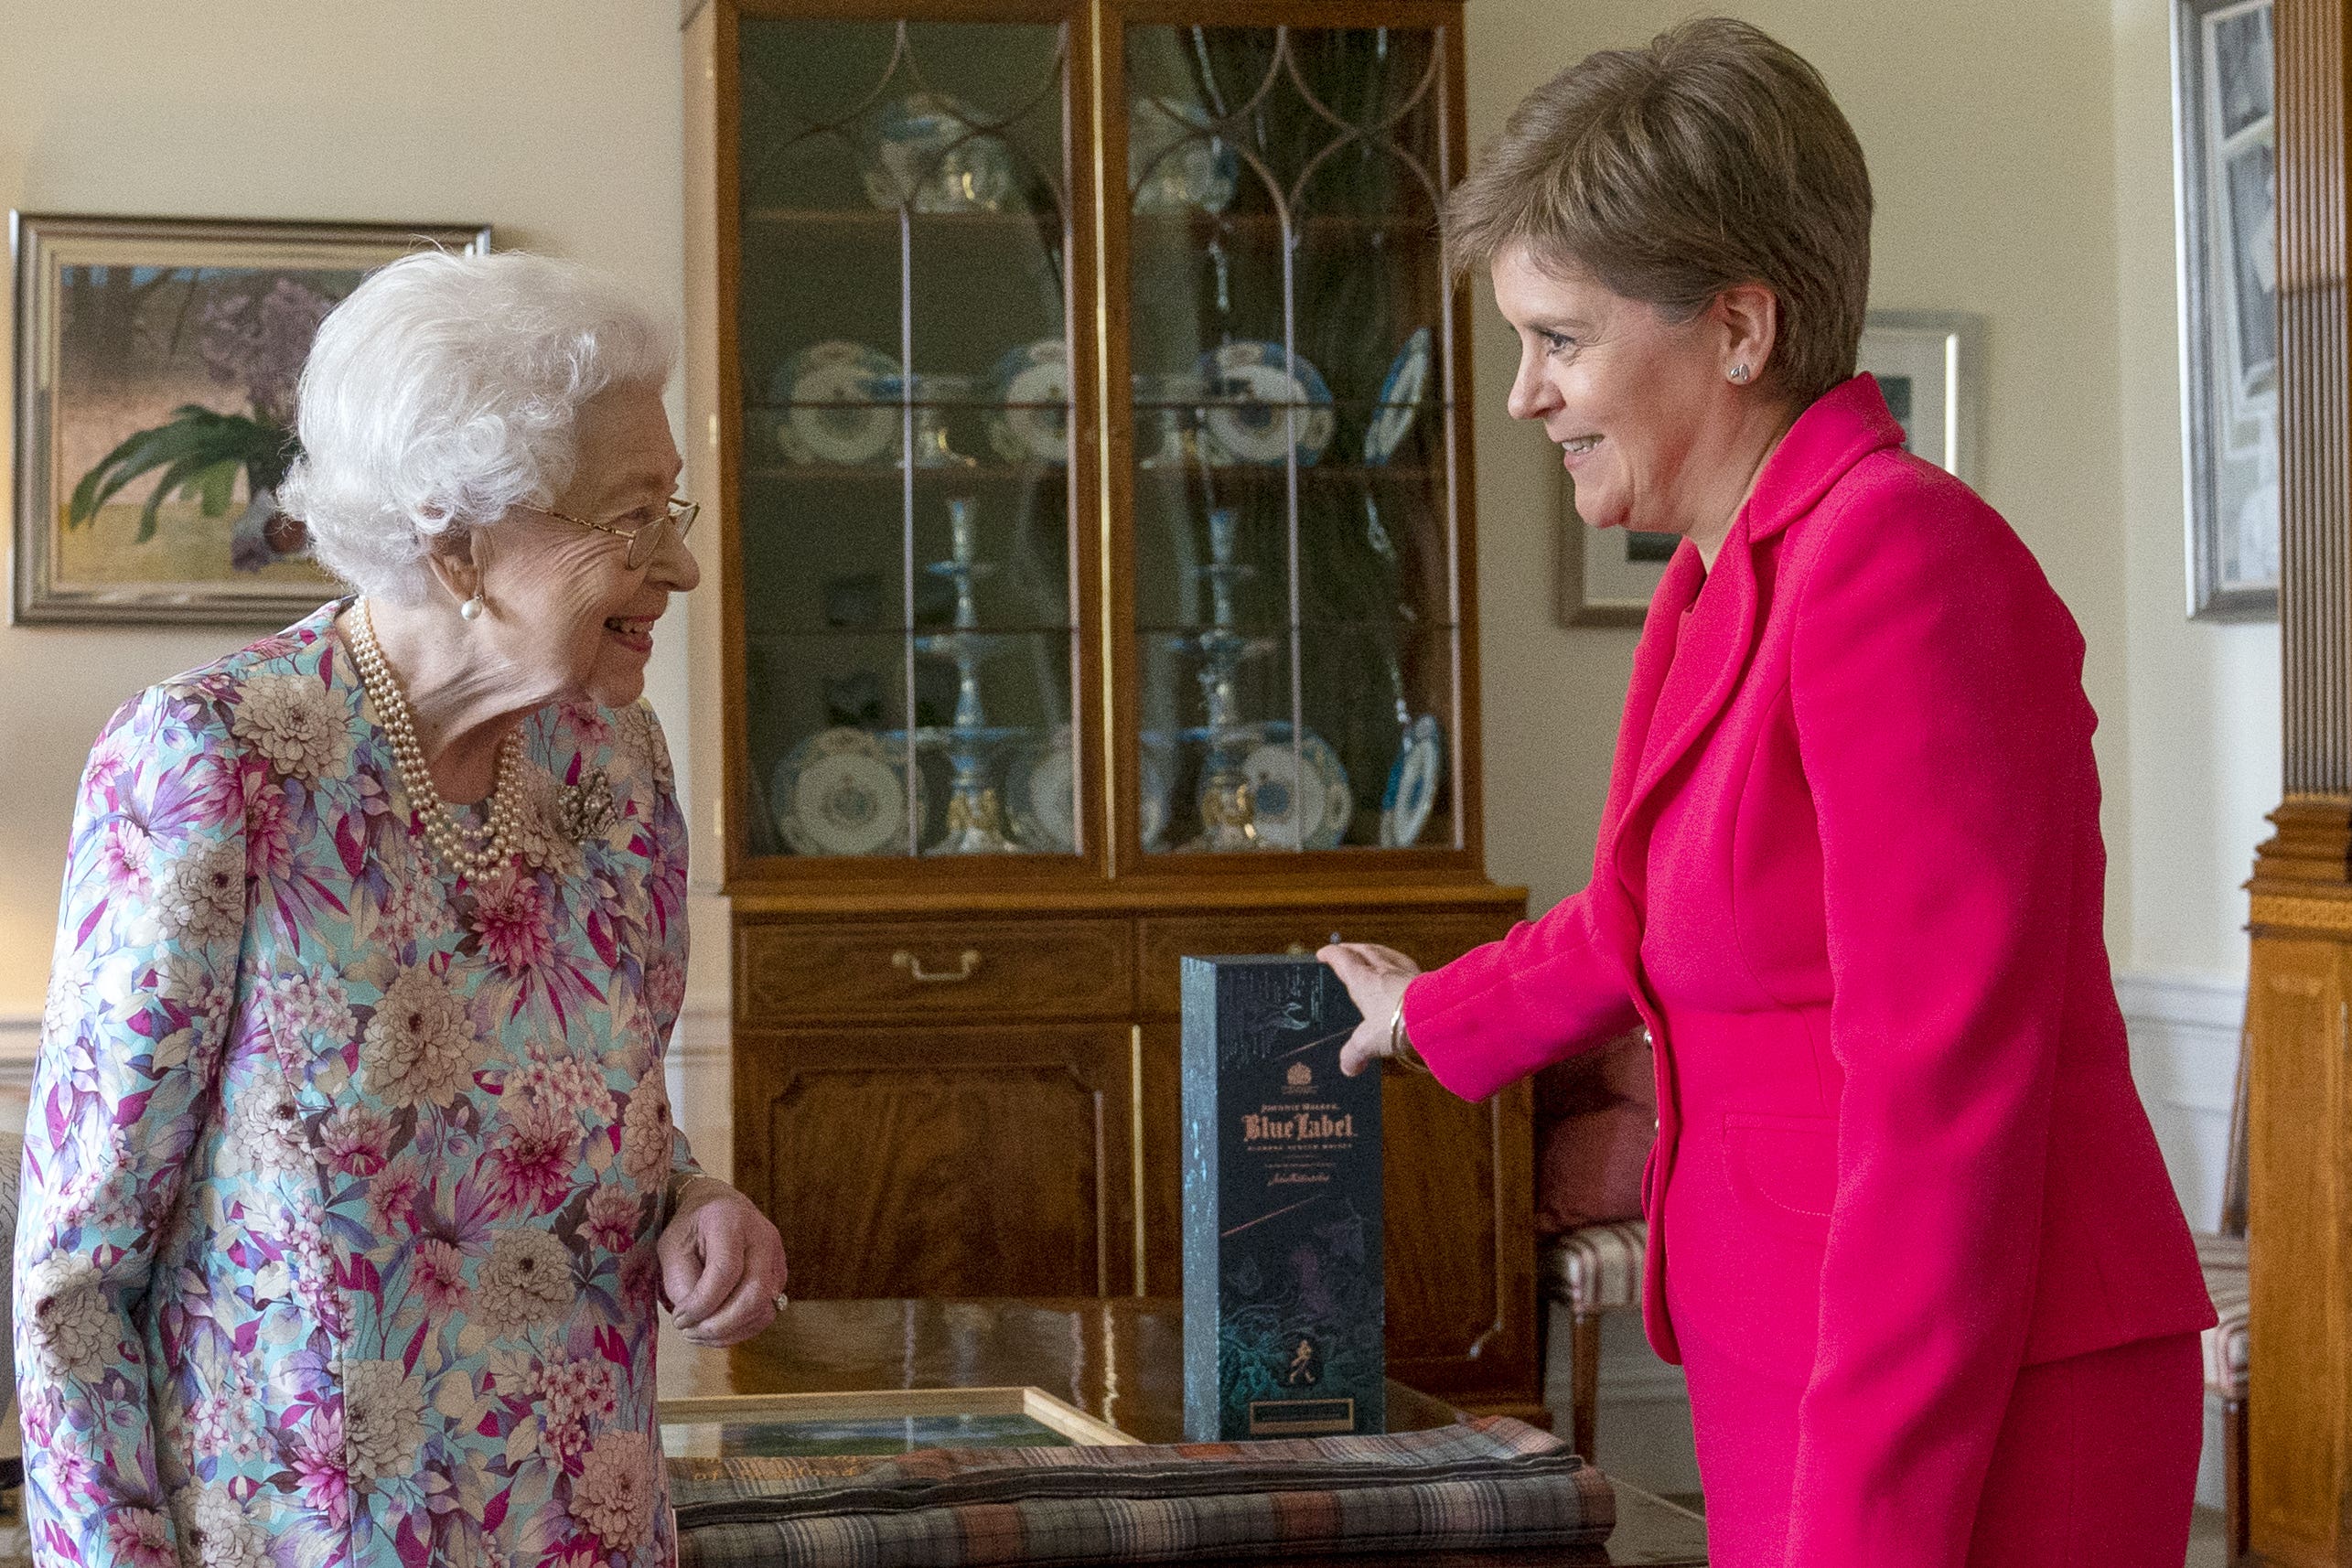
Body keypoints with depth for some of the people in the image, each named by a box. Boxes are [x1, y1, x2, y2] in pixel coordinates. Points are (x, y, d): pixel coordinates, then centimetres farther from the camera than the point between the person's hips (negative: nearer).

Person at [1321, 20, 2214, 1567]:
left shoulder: (1896, 556, -16)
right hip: (1791, 1384, 9)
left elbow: (1946, 1089, -21)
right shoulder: (1727, 583, 12)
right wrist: (1431, 1013, 47)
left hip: (1964, 1433, -9)